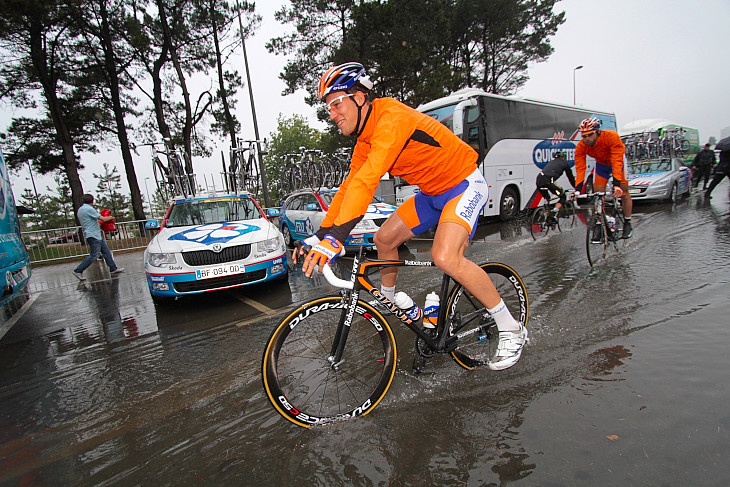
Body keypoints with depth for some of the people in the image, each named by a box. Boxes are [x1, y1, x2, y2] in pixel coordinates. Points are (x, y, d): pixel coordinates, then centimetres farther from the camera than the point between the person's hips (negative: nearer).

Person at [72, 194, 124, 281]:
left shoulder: (80, 210, 16)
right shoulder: (89, 209, -15)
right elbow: (103, 219, -14)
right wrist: (111, 218, 4)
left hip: (97, 235, 10)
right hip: (93, 235, -10)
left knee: (106, 251, 10)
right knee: (94, 255, -9)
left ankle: (113, 268, 13)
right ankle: (78, 271, -3)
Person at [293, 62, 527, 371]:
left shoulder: (392, 119, -26)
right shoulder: (365, 137, 3)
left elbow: (366, 181, -39)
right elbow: (349, 185, 3)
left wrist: (335, 237, -45)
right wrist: (319, 235, -3)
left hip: (464, 185, -9)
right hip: (433, 193, 9)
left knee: (445, 257, -28)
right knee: (384, 239, 4)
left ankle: (511, 330, -8)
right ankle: (388, 302, 27)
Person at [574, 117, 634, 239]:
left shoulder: (612, 137, -36)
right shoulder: (580, 147, -27)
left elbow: (616, 162, -39)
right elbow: (580, 168, -27)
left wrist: (617, 185, -47)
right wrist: (577, 190, -38)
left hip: (617, 161, -2)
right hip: (601, 164, 3)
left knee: (623, 192, -4)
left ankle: (628, 224, 10)